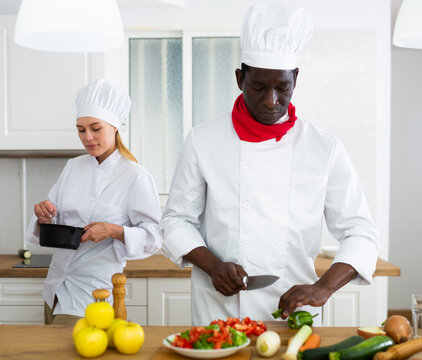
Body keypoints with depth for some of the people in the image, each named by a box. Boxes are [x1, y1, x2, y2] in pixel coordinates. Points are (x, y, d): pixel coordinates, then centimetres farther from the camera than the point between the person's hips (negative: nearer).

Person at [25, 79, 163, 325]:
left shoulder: (135, 177, -13)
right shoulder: (73, 167, 5)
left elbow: (154, 237, -12)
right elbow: (53, 228, 10)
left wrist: (113, 231, -26)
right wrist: (45, 217, -12)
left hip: (92, 292, -6)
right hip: (55, 286, 6)